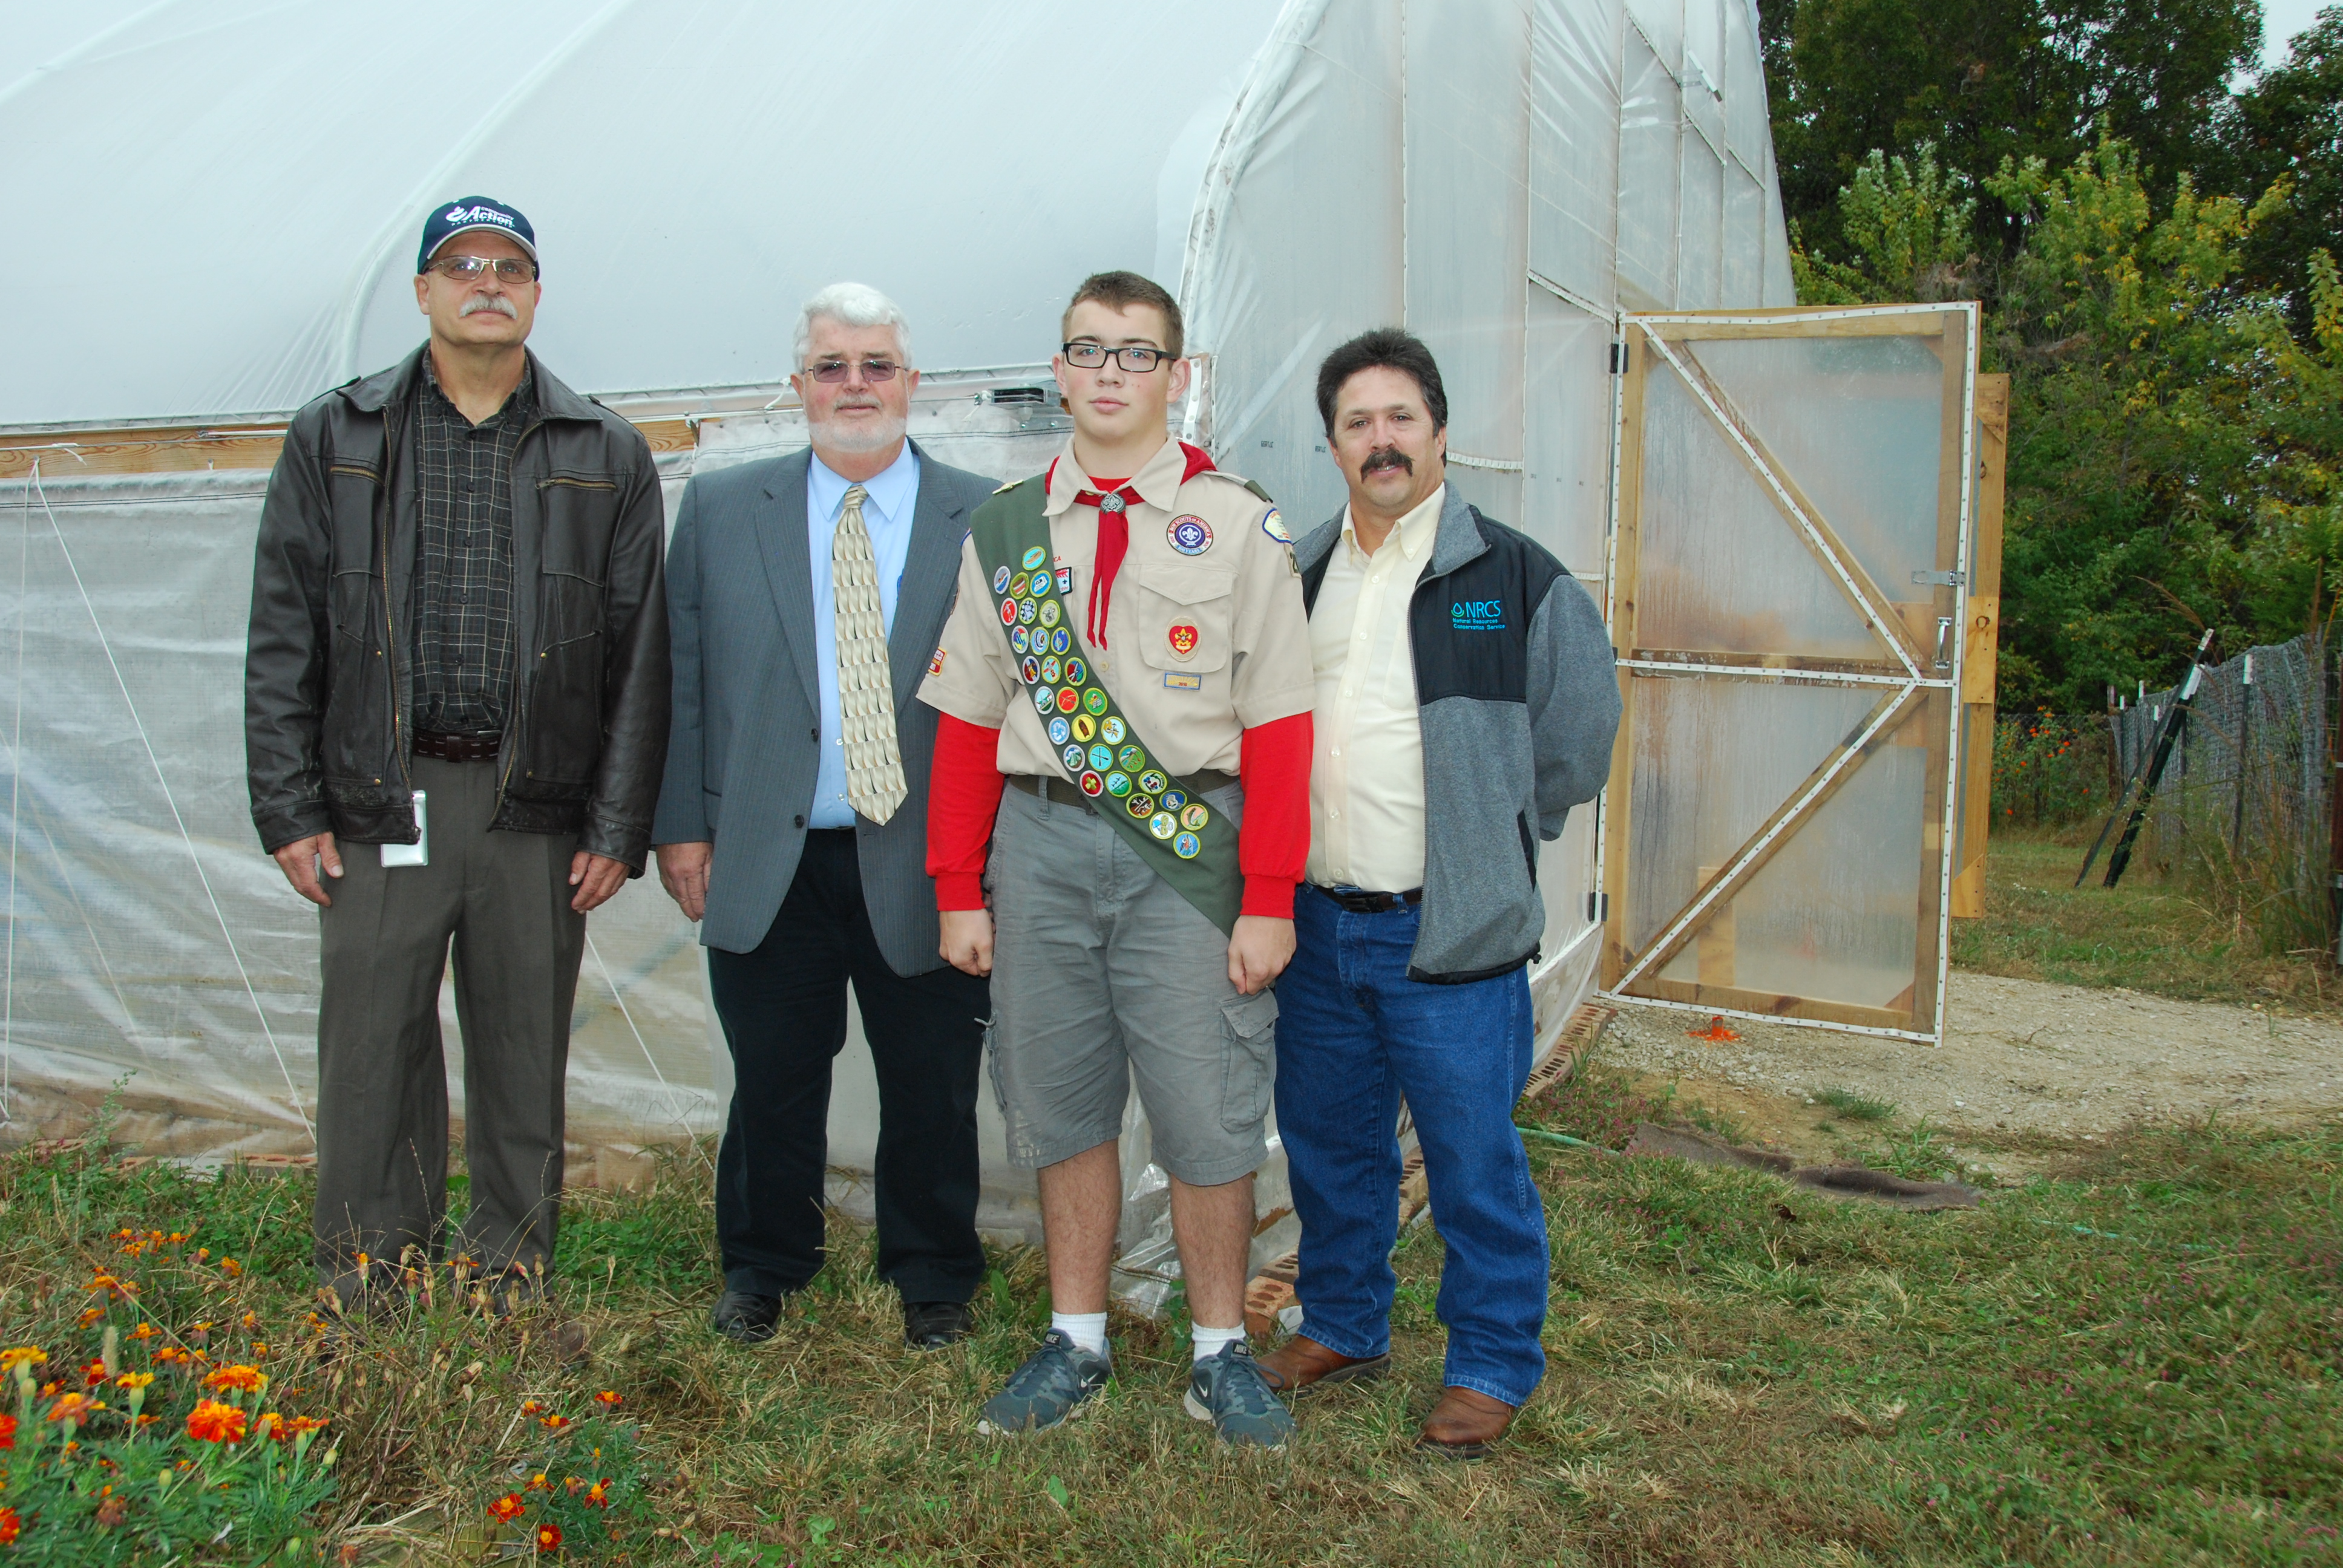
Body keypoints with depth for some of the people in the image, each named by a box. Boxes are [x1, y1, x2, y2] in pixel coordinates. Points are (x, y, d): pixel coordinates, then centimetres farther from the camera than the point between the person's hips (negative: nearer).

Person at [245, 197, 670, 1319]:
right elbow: (281, 643, 6)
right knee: (371, 1049, 4)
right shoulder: (333, 439, 9)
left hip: (537, 806, 0)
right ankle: (364, 1292, 19)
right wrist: (289, 808, -1)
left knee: (525, 1054, 7)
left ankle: (510, 1276, 23)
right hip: (379, 798, 0)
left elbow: (640, 657, 4)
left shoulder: (606, 456, 8)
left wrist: (618, 827, -2)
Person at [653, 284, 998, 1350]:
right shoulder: (720, 510, 6)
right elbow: (680, 680, 7)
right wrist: (681, 825, 1)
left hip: (926, 867, -1)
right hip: (766, 862, 1)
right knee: (771, 1088, 13)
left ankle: (932, 1281, 31)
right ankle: (763, 1272, 35)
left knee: (933, 1094, 10)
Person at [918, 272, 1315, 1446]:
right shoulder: (1005, 529, 11)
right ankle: (1076, 1343, 29)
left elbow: (1277, 724, -3)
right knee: (1059, 1106, 12)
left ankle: (1219, 1355, 22)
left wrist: (1269, 900, -9)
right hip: (1039, 838, 3)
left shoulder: (1237, 524, 2)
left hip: (1188, 845, -3)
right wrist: (958, 889, 5)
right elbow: (968, 721, 10)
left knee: (1207, 1116, 2)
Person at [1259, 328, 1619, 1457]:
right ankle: (1343, 1326, 34)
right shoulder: (1297, 578, 11)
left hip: (1449, 932, -5)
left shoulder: (1515, 579, -4)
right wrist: (1290, 864, 12)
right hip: (1315, 924, 5)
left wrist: (1490, 841, 5)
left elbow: (1575, 740, 1)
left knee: (1473, 1155, 2)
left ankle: (1493, 1363, 20)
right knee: (1328, 1141, 16)